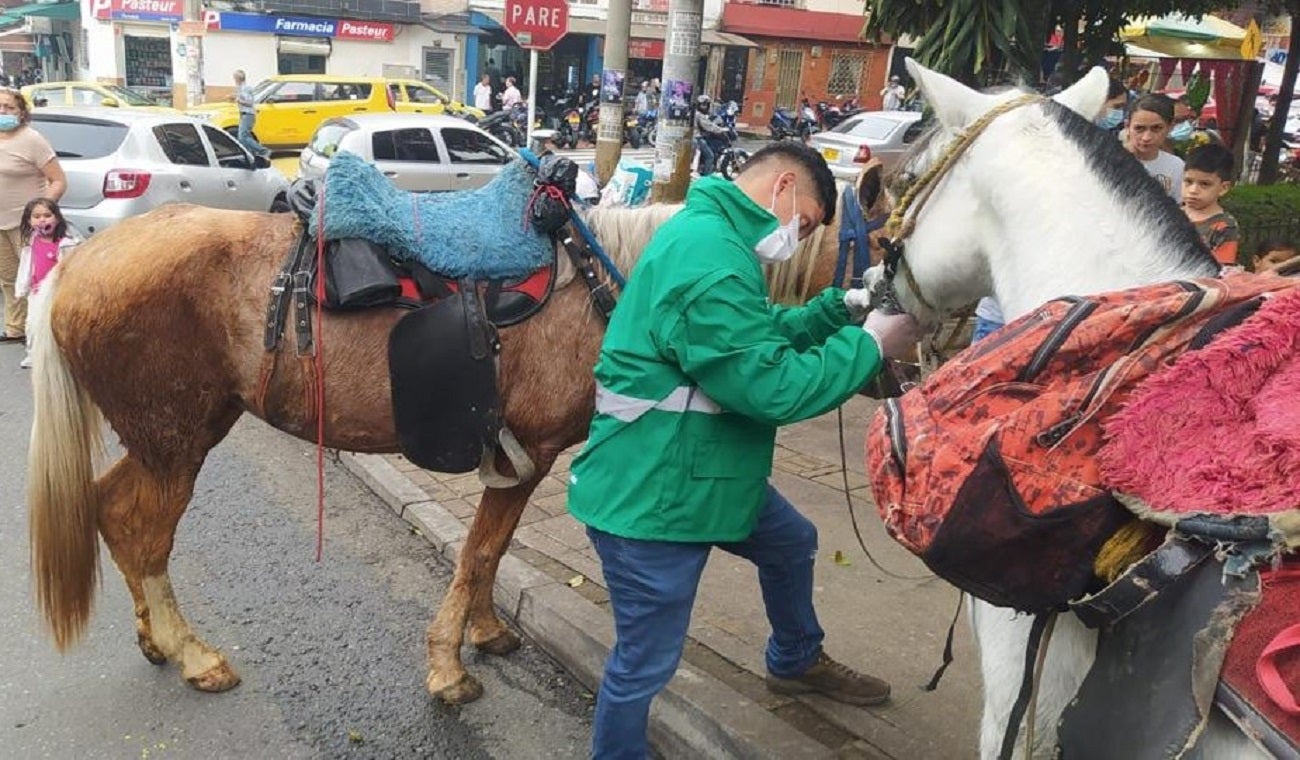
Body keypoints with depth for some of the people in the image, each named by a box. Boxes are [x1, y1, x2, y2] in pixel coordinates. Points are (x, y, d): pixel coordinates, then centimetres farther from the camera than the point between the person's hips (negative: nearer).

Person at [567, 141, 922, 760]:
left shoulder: (711, 234, 9)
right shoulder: (710, 261, -27)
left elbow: (767, 333, 18)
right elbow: (774, 388, -27)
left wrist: (845, 307, 7)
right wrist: (870, 343, -15)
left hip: (706, 472, 12)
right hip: (649, 497, -12)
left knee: (792, 542, 30)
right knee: (646, 661, 4)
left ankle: (796, 663, 55)